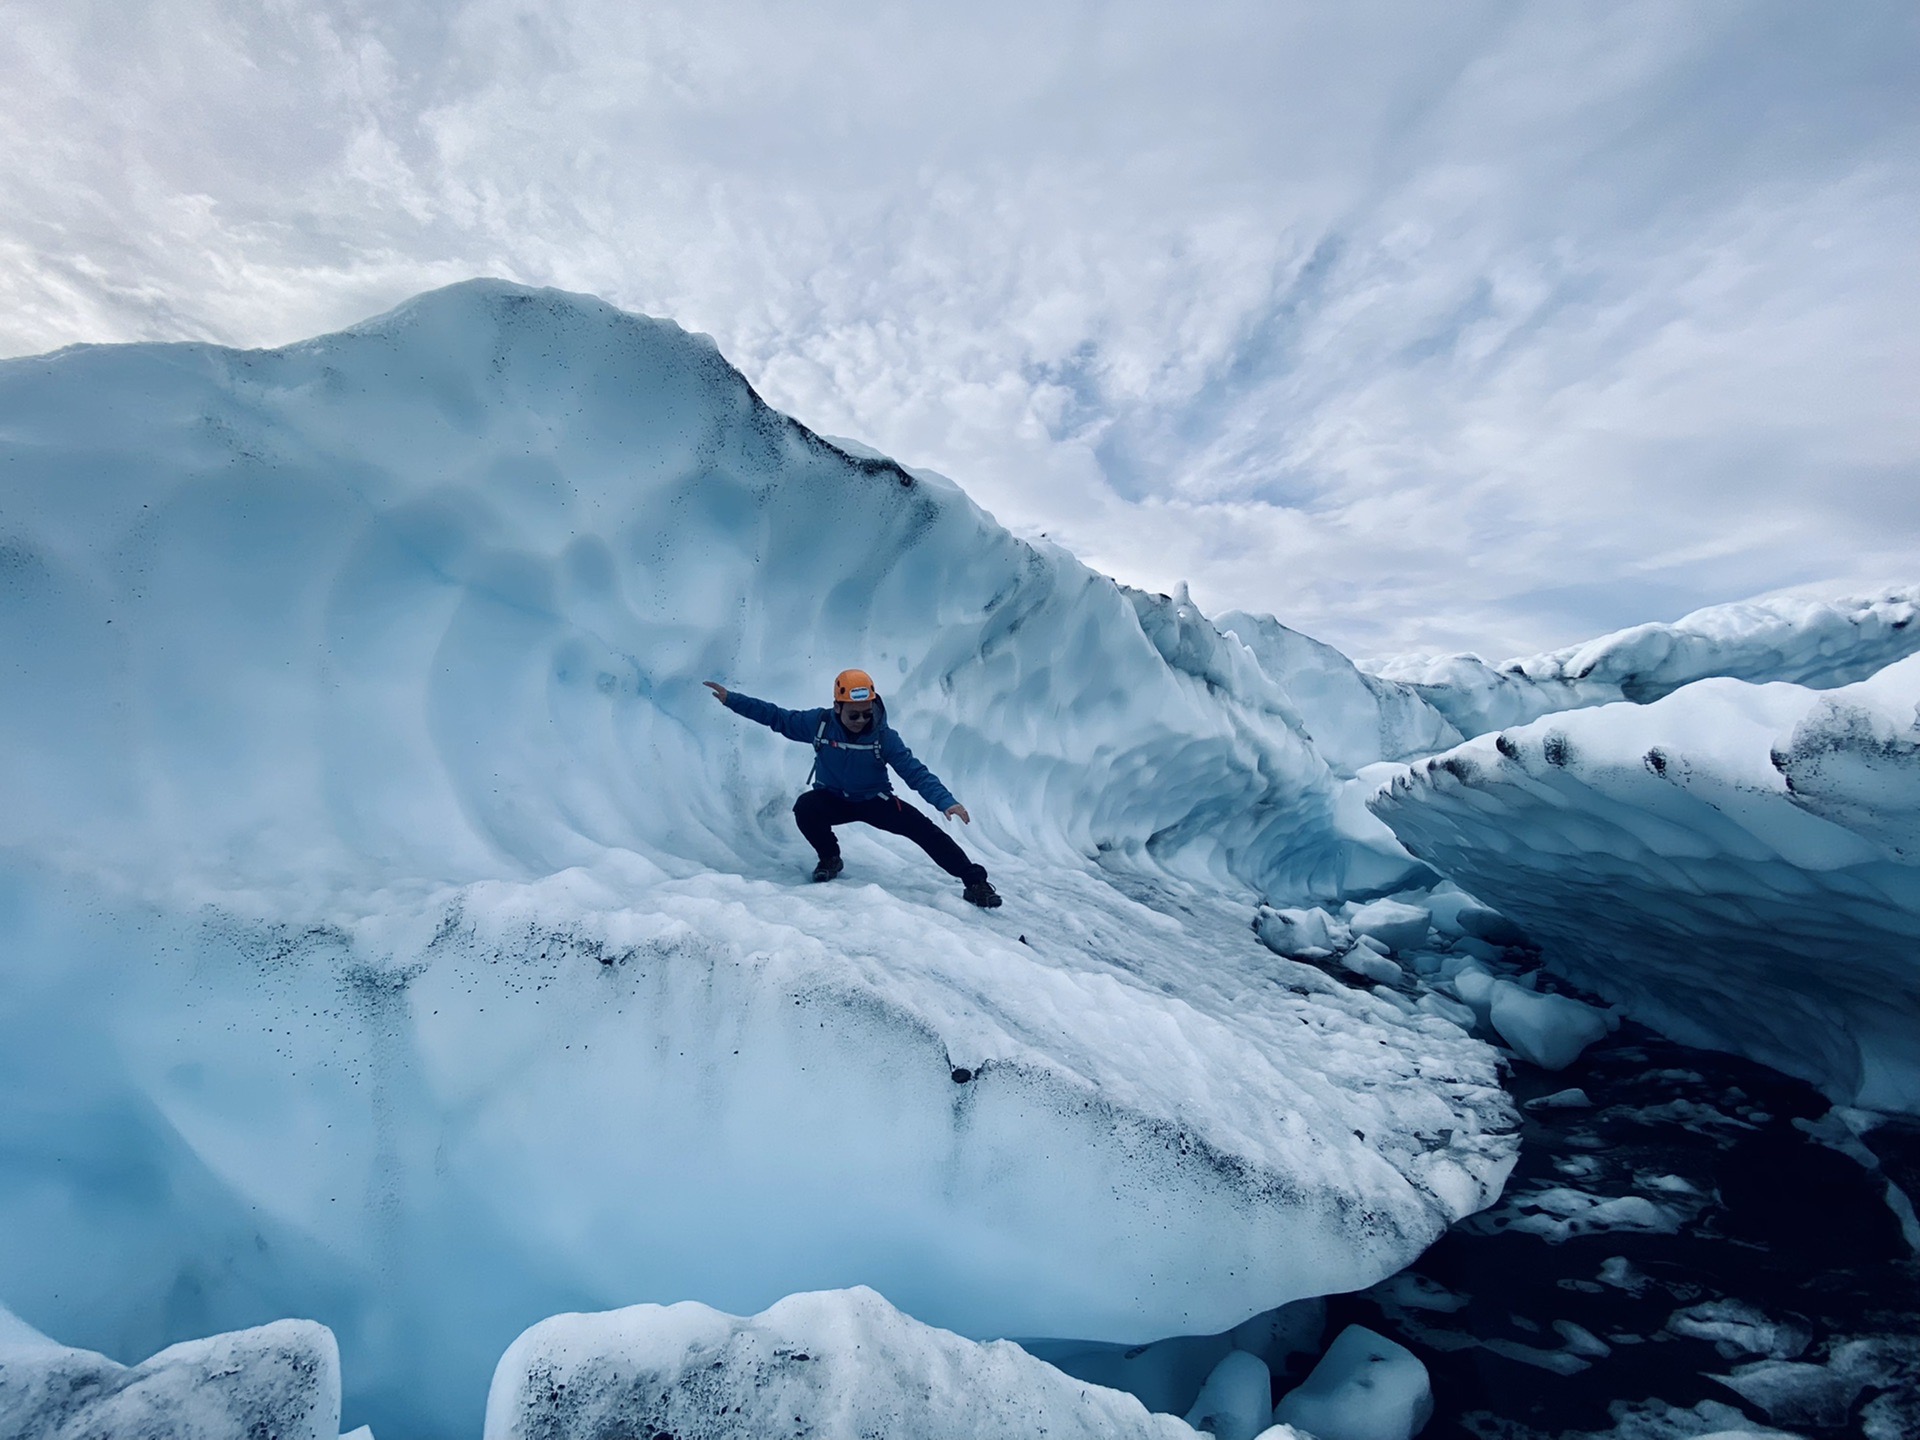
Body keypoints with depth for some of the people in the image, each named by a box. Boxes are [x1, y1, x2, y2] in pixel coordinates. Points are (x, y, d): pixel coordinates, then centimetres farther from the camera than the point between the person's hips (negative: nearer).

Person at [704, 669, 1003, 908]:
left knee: (922, 827, -21)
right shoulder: (819, 723, -17)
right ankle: (829, 858, -1)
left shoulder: (884, 736, -21)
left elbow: (916, 772, -24)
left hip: (875, 800, -1)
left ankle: (974, 881, -13)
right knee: (804, 808, -31)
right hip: (833, 799, 1)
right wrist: (731, 698, -9)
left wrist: (946, 802, -38)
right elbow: (775, 716, -6)